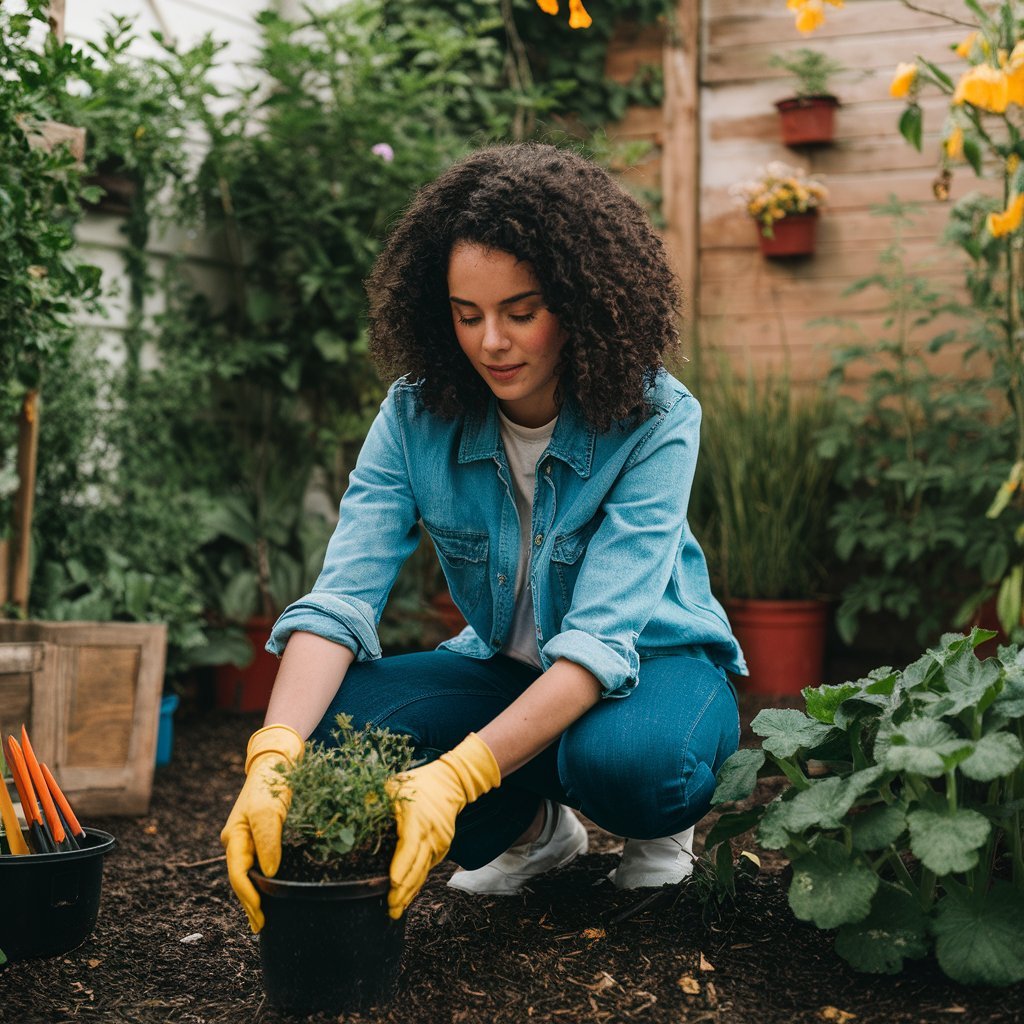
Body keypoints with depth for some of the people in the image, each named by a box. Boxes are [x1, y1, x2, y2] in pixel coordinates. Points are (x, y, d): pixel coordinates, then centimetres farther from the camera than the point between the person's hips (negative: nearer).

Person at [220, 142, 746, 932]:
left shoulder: (655, 420, -24)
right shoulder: (418, 414, -14)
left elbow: (600, 636, -33)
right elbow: (342, 594, -24)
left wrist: (458, 776, -47)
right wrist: (274, 755, -43)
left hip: (651, 665, -4)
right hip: (507, 670, 4)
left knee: (623, 755, -39)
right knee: (342, 713, -24)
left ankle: (660, 827, 0)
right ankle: (535, 826, 4)